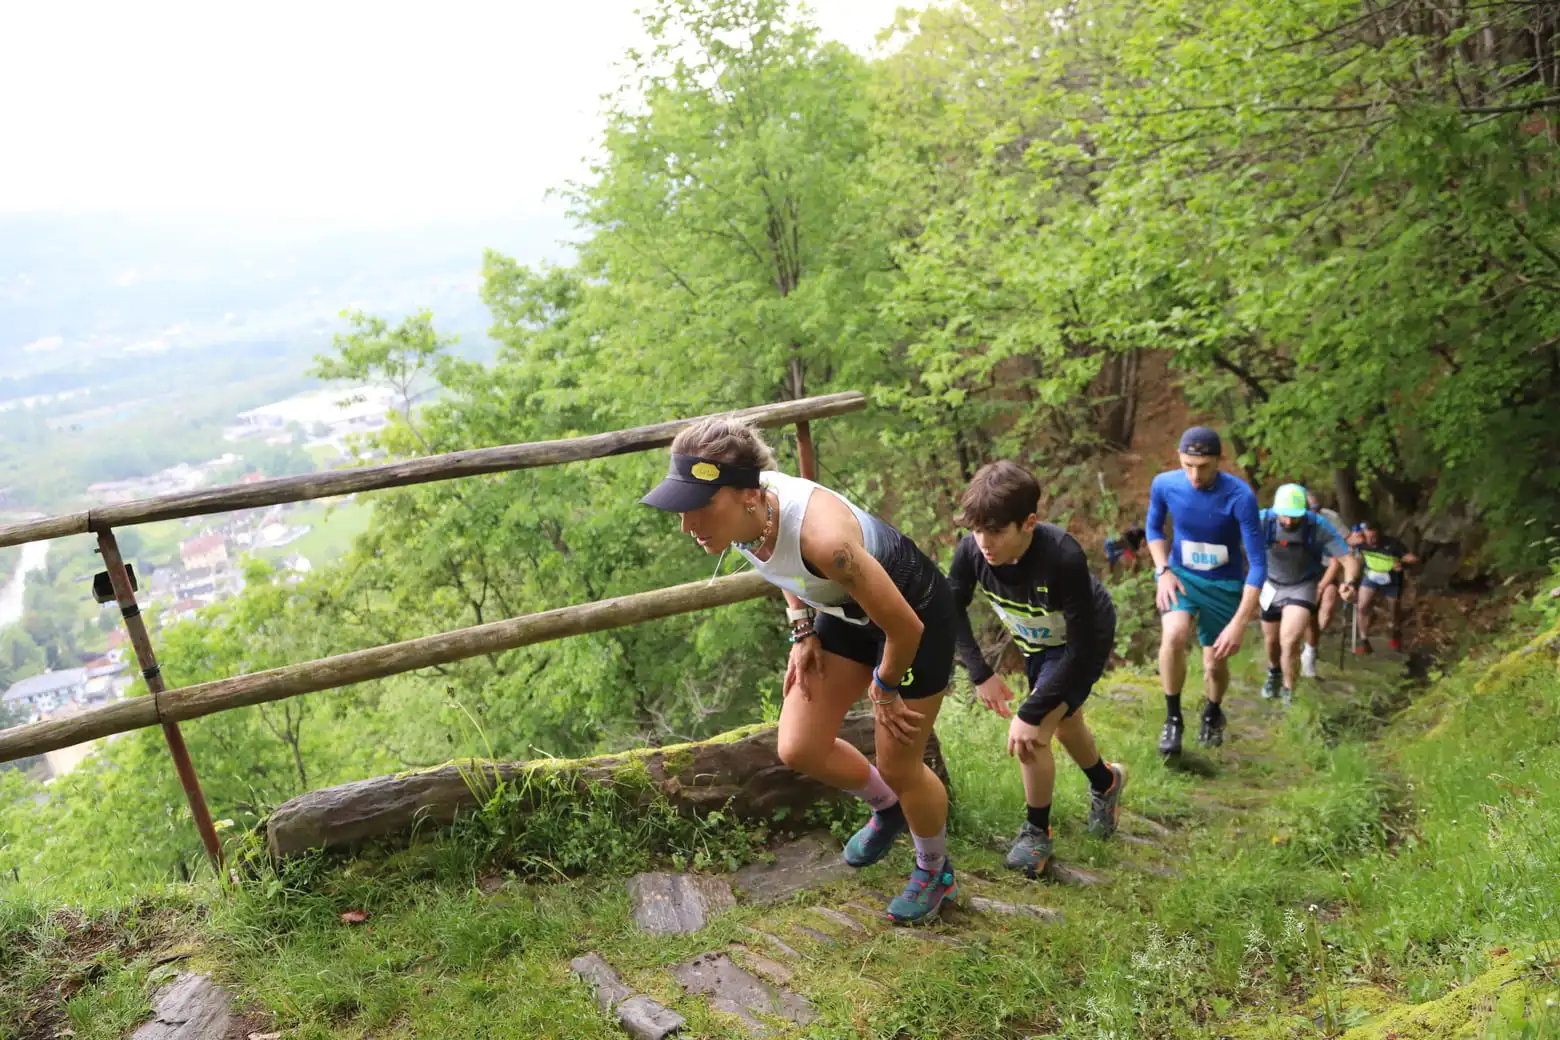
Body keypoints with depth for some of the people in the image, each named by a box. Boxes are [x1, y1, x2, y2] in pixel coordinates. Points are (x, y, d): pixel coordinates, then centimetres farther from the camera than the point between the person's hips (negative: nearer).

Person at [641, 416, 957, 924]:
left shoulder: (821, 535, -44)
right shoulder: (743, 509, -21)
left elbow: (905, 627, -30)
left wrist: (883, 688, -12)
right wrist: (802, 630, -3)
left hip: (916, 613, -6)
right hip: (847, 610, 7)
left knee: (899, 768, 5)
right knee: (799, 750, 6)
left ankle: (935, 872, 37)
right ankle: (887, 806, 37)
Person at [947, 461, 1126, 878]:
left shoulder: (1064, 558, -42)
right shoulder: (972, 550, -29)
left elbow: (1081, 649, -34)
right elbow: (953, 610, -9)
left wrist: (1031, 713, -34)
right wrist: (980, 673, -17)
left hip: (1081, 645, -5)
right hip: (1036, 642, 6)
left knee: (1031, 736, -17)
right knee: (1065, 725, 25)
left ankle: (1037, 832, 9)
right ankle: (1106, 780, 57)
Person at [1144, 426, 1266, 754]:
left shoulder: (1240, 496, -25)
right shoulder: (1164, 485, -16)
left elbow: (1258, 563, -22)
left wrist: (1240, 622, -27)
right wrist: (1163, 571, -10)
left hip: (1223, 584, -1)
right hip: (1181, 575, 1)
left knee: (1215, 664, 6)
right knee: (1174, 636, -28)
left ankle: (1212, 715, 42)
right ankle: (1173, 718, -7)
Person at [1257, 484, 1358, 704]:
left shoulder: (1319, 526, -28)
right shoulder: (1262, 520, -26)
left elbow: (1348, 559, -24)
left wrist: (1352, 583, -44)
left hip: (1303, 587, -2)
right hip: (1272, 586, 2)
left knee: (1290, 641, -21)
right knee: (1271, 640, 20)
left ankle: (1289, 692, 3)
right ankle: (1274, 673, 53)